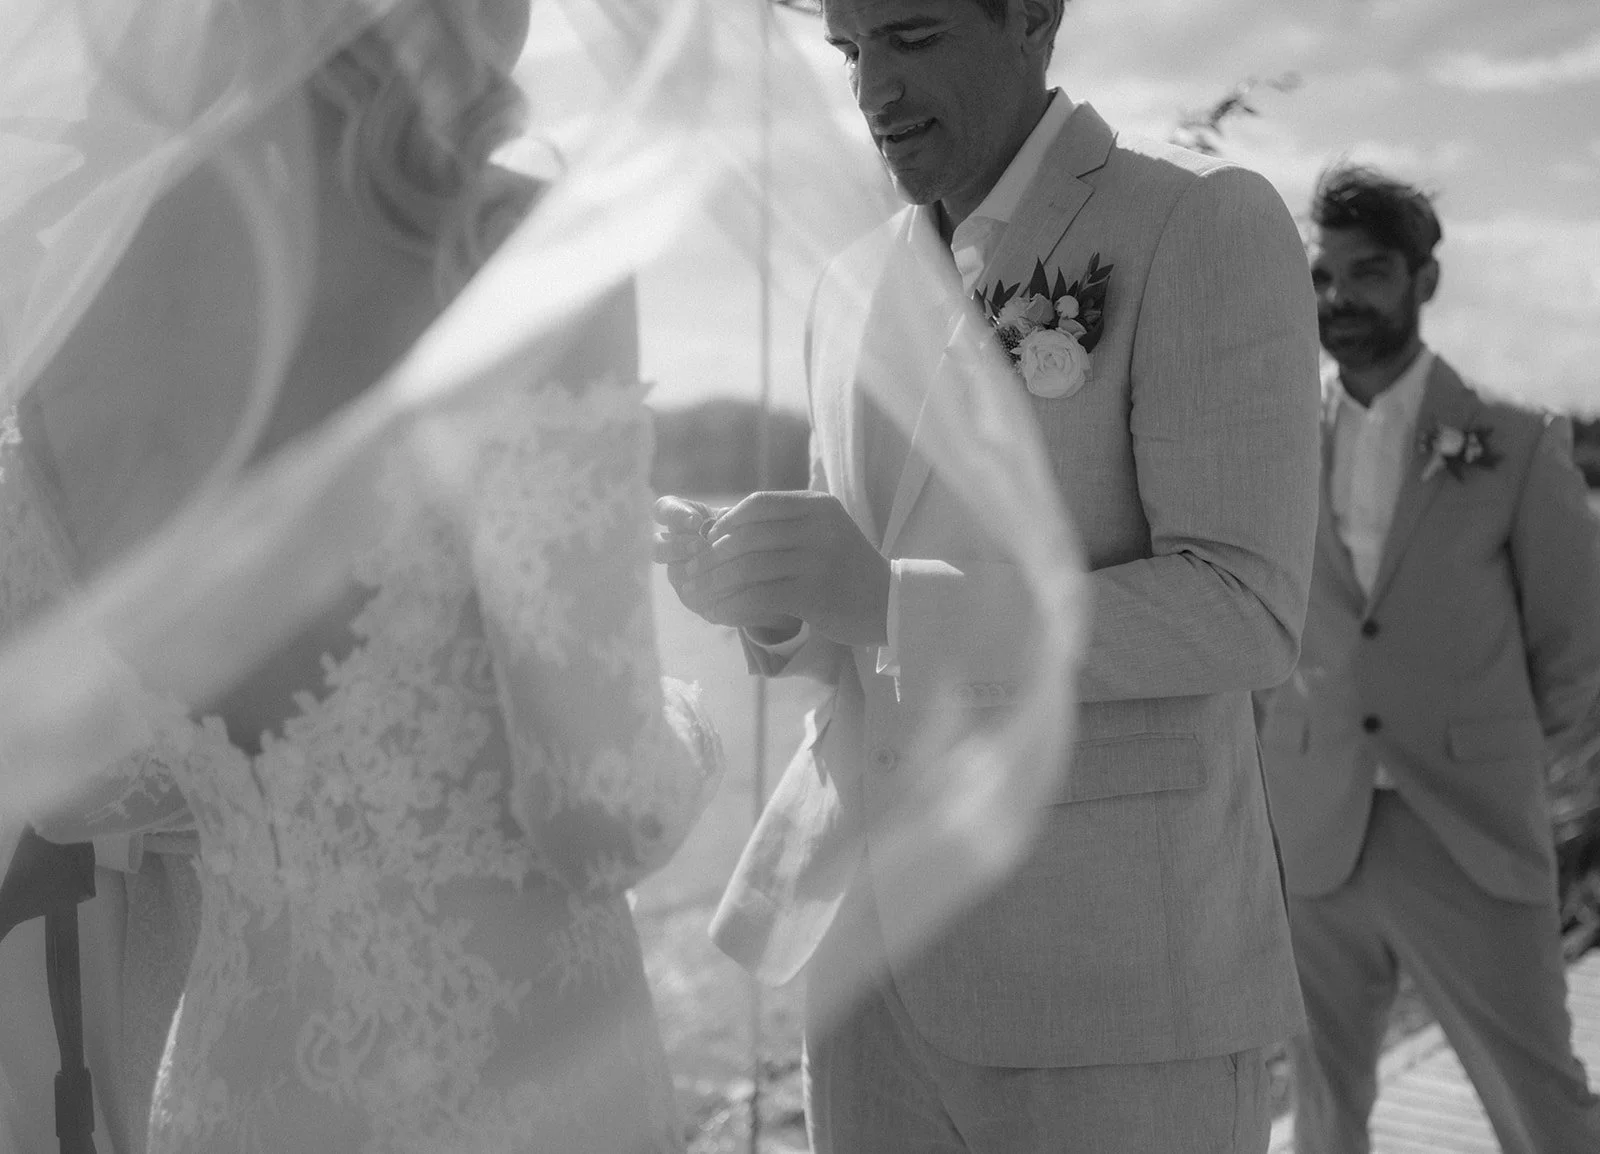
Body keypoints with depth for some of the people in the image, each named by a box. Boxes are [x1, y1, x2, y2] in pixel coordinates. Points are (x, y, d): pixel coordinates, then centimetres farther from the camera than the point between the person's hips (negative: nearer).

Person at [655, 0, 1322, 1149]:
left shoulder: (1212, 227, -9)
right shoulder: (860, 289, 12)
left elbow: (1244, 618, -16)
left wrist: (887, 593, -25)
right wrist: (758, 590, -7)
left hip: (1116, 965, -6)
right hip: (878, 926, 6)